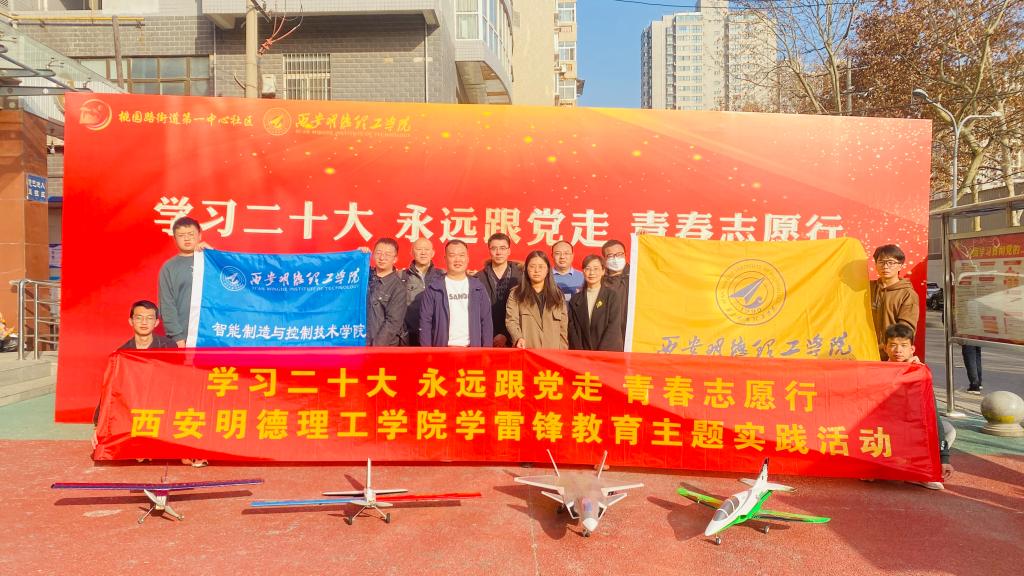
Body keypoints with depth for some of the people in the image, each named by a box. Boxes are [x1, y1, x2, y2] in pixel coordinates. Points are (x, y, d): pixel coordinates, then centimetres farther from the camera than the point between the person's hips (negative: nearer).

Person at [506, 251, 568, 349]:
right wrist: (518, 338, -21)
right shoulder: (516, 294, 9)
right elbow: (511, 321, -3)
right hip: (525, 351, -1)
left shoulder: (557, 295, 15)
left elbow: (563, 327, 12)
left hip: (552, 353, 2)